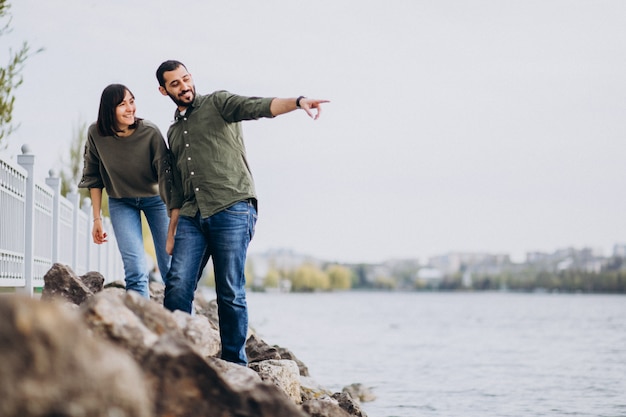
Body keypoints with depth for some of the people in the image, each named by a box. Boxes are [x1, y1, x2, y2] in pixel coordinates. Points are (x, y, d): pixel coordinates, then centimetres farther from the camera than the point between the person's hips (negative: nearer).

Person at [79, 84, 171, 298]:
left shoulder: (150, 133, -25)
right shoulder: (96, 134, -16)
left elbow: (165, 175, -24)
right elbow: (94, 177, -3)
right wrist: (97, 219, -1)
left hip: (155, 198, -1)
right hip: (120, 202, 1)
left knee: (171, 269, 0)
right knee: (136, 271, -11)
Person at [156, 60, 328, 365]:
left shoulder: (217, 104, 7)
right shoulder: (173, 132, 25)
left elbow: (257, 107, -12)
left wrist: (298, 102, -30)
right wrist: (171, 233, 21)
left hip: (231, 211, -5)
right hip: (191, 217, 5)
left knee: (230, 293, -5)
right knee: (177, 285, -8)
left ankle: (235, 365, 4)